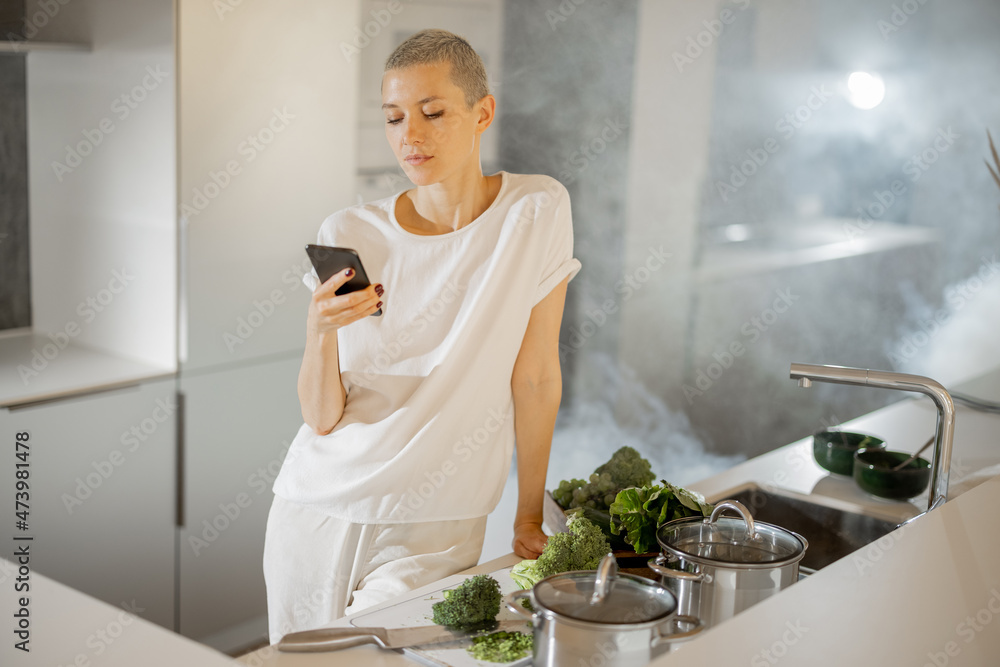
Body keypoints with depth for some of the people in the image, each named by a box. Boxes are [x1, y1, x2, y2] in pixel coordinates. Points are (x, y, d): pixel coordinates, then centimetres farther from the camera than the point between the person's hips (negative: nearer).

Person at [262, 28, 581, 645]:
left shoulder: (535, 211, -10)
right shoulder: (349, 236, -7)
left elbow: (535, 378, -5)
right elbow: (321, 419, -7)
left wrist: (529, 518, -1)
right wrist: (322, 332, -26)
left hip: (434, 528, -2)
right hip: (320, 506, 2)